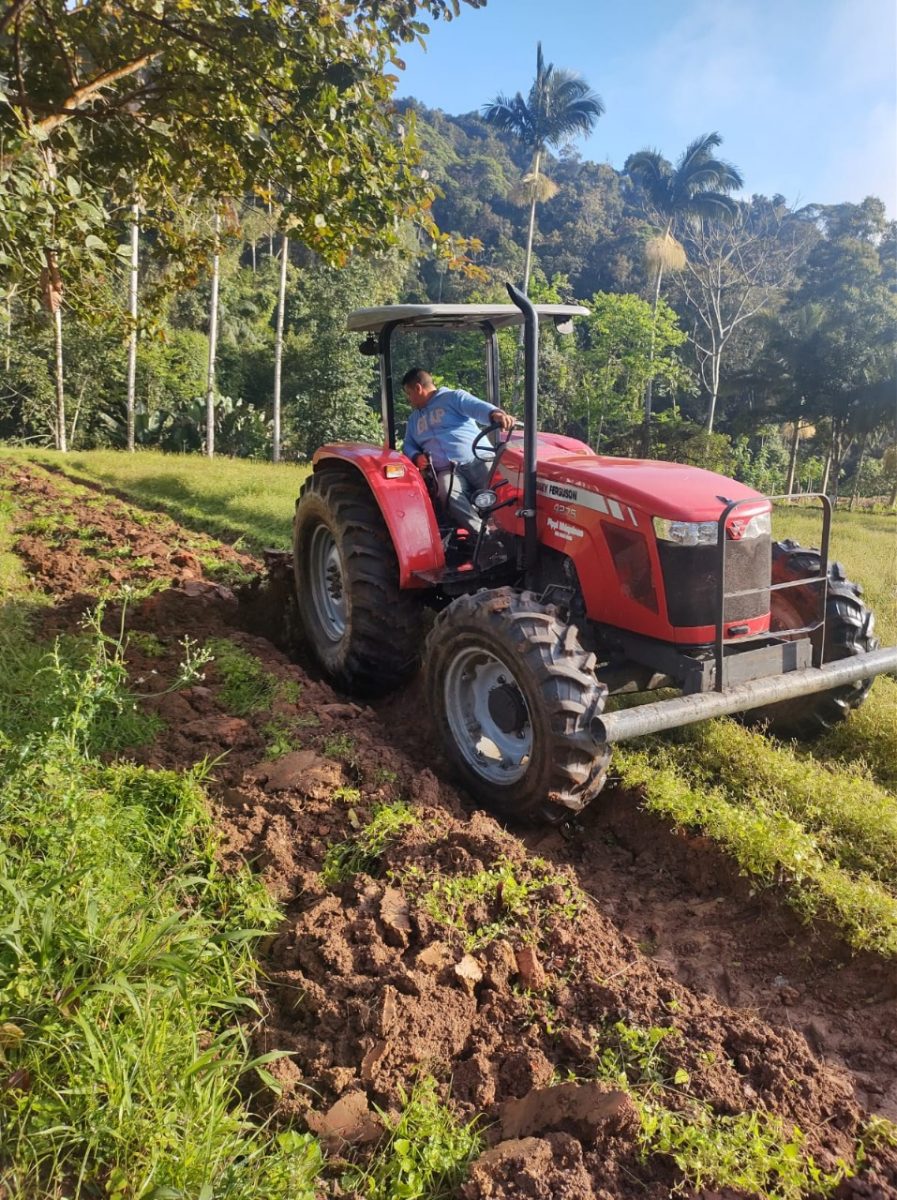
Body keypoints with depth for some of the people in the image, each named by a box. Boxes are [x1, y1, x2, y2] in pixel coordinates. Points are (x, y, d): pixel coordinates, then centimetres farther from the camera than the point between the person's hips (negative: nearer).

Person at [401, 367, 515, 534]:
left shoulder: (454, 397, 9)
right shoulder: (413, 419, 30)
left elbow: (478, 407, -8)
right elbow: (408, 445, 31)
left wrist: (496, 414, -32)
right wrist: (416, 456, 4)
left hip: (477, 462, -3)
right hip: (447, 470, 3)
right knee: (448, 495, -34)